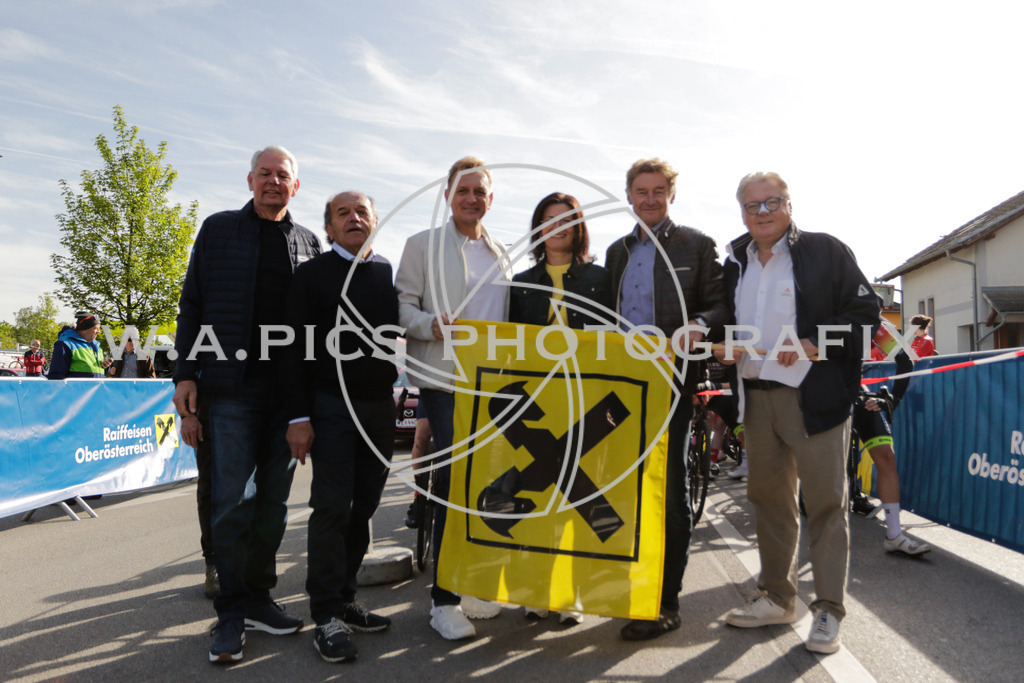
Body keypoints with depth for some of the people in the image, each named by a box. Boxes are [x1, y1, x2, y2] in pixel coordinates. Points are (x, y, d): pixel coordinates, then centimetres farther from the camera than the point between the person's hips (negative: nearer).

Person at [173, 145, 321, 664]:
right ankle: (233, 611, 9)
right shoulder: (219, 229, 8)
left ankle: (258, 597, 21)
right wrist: (186, 373, -5)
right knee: (234, 497, -3)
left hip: (289, 388, 3)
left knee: (274, 498, 8)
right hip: (233, 385, -2)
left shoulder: (308, 243, 13)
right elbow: (192, 304, 5)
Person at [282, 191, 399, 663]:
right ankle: (328, 615, 7)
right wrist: (298, 417, -10)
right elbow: (295, 350, -3)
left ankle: (343, 598, 23)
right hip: (332, 407, -4)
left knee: (364, 508, 9)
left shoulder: (392, 274, 11)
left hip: (380, 406, 4)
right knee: (332, 508, -4)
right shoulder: (312, 274, 1)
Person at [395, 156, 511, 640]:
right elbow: (402, 308, -2)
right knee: (453, 481, -6)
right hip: (444, 379, -5)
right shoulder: (423, 245, 4)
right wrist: (433, 324, -22)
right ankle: (443, 600, 6)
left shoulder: (502, 254, 18)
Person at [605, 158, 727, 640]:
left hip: (670, 380, -5)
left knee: (668, 485, -1)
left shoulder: (696, 245, 5)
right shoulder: (617, 251, 20)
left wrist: (699, 327, -22)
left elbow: (720, 305, -1)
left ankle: (665, 601, 7)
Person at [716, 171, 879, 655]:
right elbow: (726, 320, 24)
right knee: (768, 498, 12)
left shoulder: (825, 251, -1)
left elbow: (866, 310, -5)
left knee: (826, 501, -2)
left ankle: (828, 611, 9)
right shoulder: (736, 262, 15)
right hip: (756, 396, 6)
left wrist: (813, 344, -17)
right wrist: (723, 347, 2)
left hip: (814, 394, -5)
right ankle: (777, 597, 25)